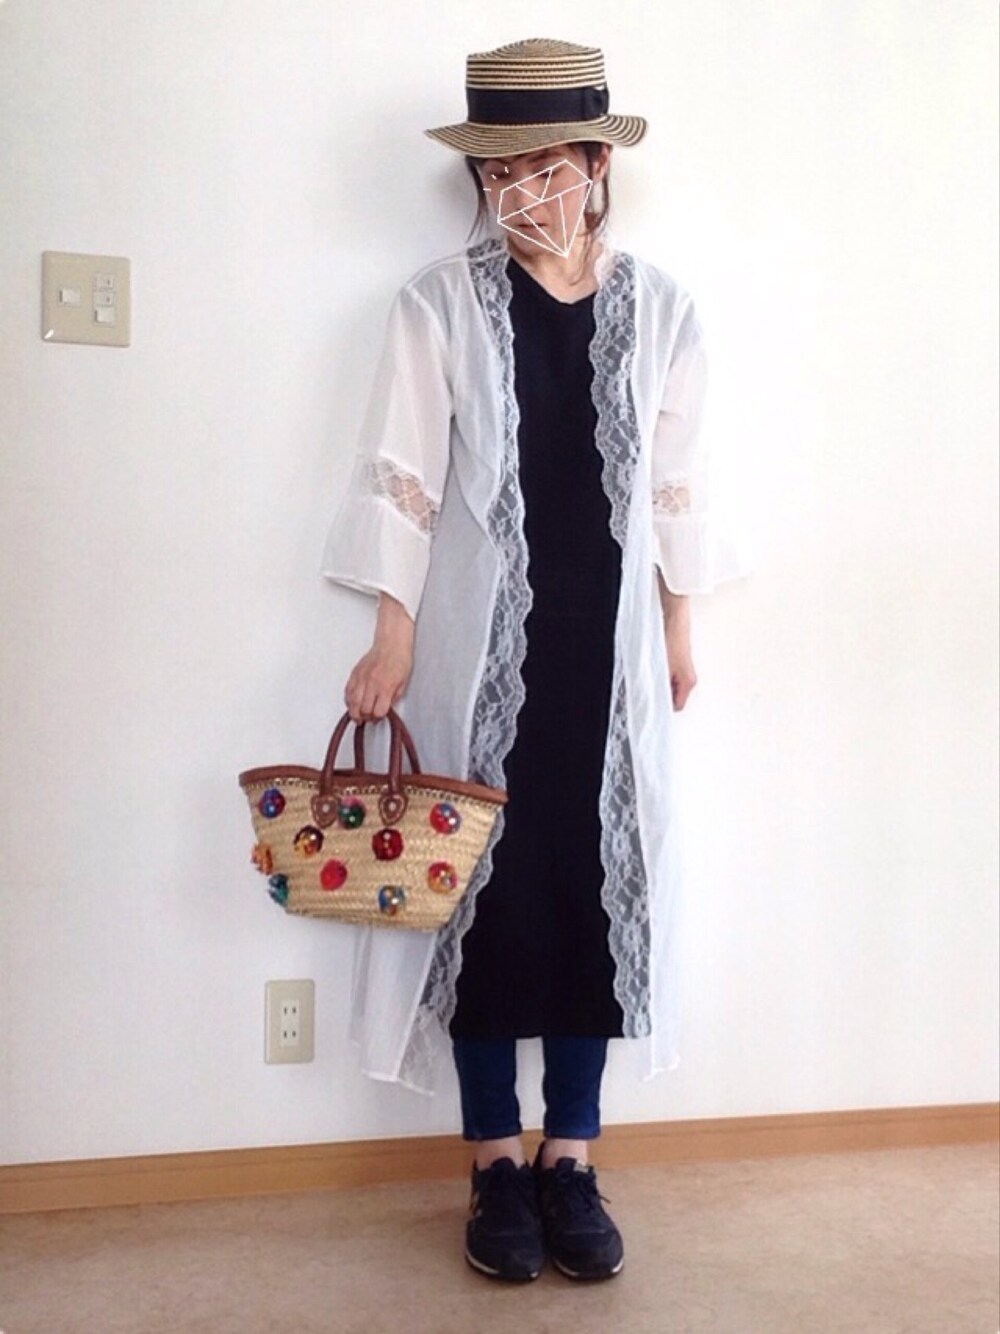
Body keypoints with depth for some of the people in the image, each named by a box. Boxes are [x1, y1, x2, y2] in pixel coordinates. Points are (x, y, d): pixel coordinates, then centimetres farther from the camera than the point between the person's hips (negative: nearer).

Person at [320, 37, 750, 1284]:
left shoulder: (659, 308, 4)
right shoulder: (441, 303, -2)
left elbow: (674, 482, 10)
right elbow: (402, 477, -3)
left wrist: (680, 628, 11)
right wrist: (393, 640, -8)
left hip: (610, 644, 2)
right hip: (481, 641, -2)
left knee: (597, 881, 4)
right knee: (485, 883, 1)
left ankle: (571, 1160, 17)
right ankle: (498, 1166, 16)